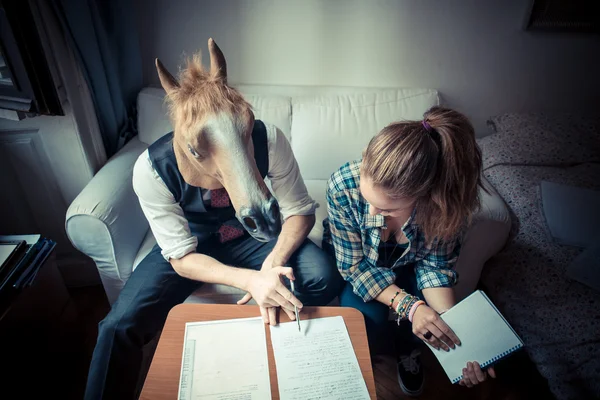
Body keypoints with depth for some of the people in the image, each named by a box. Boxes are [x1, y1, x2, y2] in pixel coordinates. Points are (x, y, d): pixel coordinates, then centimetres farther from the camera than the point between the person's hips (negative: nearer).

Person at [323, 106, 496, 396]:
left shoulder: (448, 199, -34)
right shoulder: (343, 186, -38)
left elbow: (435, 264, -17)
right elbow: (354, 266, -25)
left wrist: (450, 324, -32)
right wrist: (408, 305, -37)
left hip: (406, 263, 2)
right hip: (353, 260, -1)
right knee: (370, 317, -24)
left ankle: (408, 350, 19)